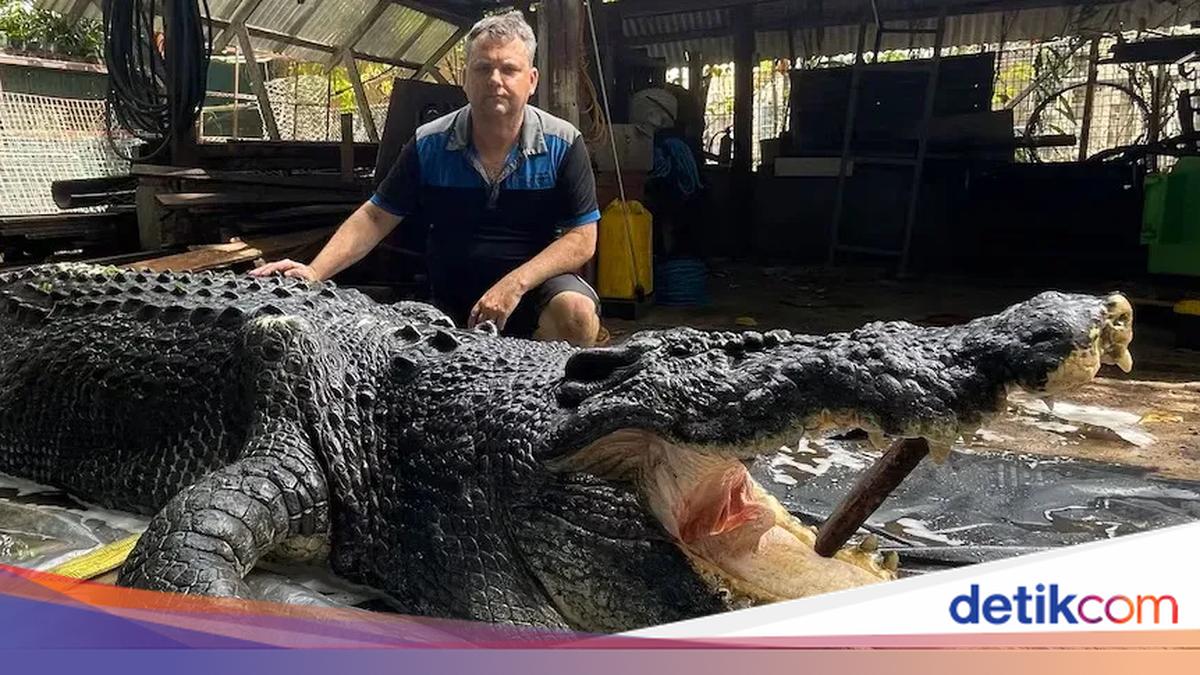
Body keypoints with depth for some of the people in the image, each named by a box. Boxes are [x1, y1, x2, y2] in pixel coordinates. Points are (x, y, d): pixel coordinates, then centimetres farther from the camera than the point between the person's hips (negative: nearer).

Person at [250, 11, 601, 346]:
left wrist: (516, 284, -23)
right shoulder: (429, 145, -1)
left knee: (575, 312, -33)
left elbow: (582, 239, -8)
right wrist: (315, 272, -12)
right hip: (452, 302, 2)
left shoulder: (563, 145, -6)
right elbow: (375, 217, 3)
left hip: (539, 286, -1)